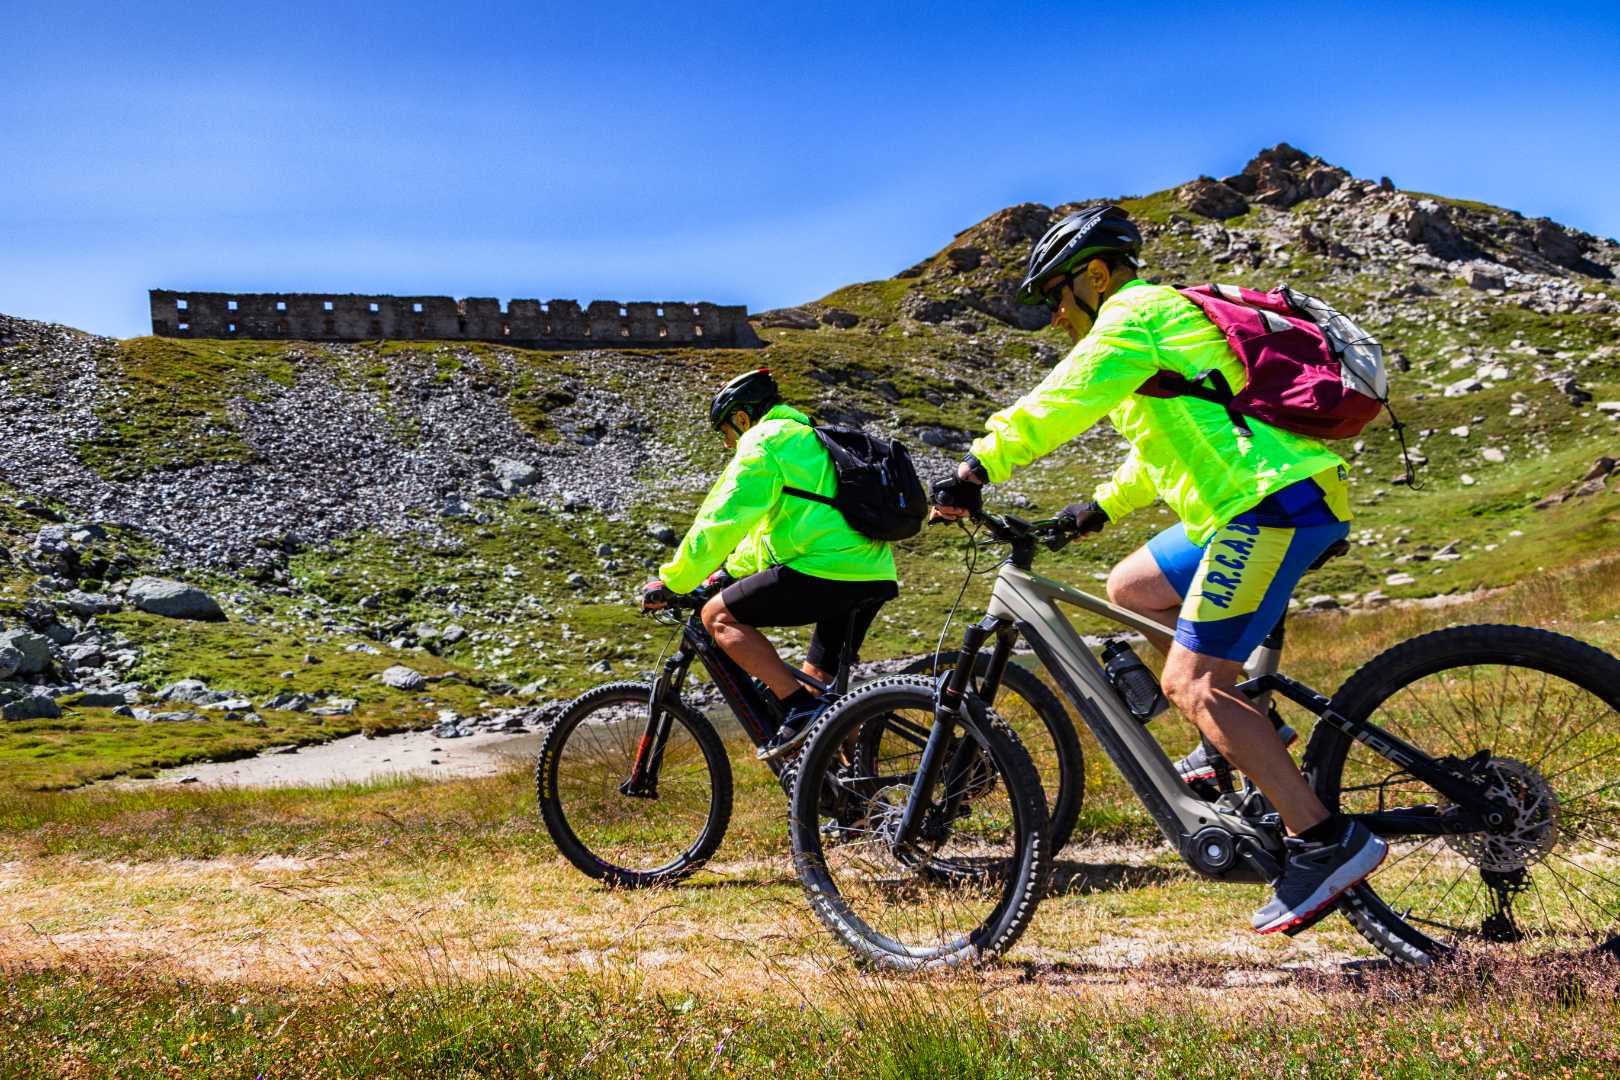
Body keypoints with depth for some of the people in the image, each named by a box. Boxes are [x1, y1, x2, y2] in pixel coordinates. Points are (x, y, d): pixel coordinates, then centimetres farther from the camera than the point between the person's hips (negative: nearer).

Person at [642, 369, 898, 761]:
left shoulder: (763, 440, 0)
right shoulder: (810, 439, 30)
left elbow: (721, 520, -8)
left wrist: (671, 581, -1)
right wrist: (730, 571, 39)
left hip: (827, 573, -9)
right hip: (876, 576, 9)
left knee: (719, 616, -1)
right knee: (819, 682, 19)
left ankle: (800, 710, -11)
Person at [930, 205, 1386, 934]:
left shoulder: (1136, 312, -4)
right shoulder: (1165, 319, 28)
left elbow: (1060, 401, -18)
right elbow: (1169, 442, 35)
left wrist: (977, 469, -21)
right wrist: (1103, 505, 30)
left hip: (1275, 502, -10)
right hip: (1261, 503, 10)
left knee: (1190, 684, -13)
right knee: (1130, 589, 19)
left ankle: (1324, 840, -12)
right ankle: (1240, 738, 17)